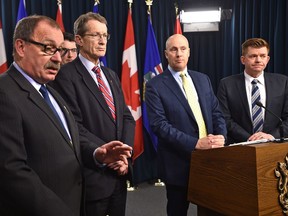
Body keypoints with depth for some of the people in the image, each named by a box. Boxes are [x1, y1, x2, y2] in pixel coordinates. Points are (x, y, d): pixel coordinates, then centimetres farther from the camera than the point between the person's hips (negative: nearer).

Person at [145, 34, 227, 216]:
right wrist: (195, 143, -23)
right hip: (178, 162, -5)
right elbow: (159, 125, -17)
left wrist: (221, 136, -10)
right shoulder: (155, 86, -8)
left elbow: (216, 112, 10)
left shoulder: (203, 79, 9)